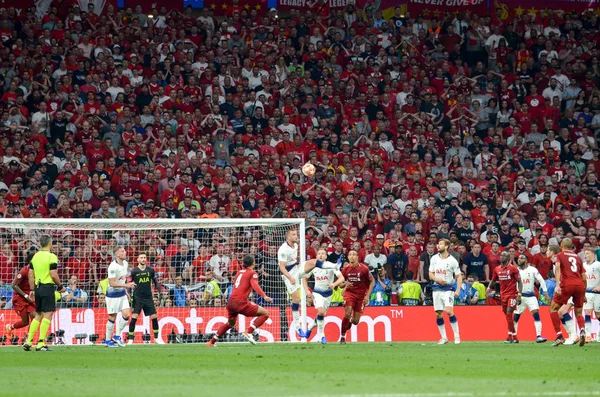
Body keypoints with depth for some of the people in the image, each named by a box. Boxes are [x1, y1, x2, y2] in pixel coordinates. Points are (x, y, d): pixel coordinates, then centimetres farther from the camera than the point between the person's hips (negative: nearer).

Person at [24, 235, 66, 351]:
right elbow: (54, 275, -16)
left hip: (38, 287, 7)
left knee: (38, 315, 15)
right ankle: (41, 344, -8)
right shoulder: (51, 257, -10)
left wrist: (32, 289, 18)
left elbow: (30, 275, 12)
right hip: (48, 287, -7)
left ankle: (28, 342, 12)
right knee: (48, 315, -4)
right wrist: (60, 286, -2)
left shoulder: (35, 256, 10)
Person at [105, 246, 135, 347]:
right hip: (113, 294, -7)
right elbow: (112, 283, -25)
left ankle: (117, 336, 13)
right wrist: (126, 285, -30)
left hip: (122, 293, 7)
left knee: (126, 314, -2)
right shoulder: (113, 266, -21)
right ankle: (108, 340, 12)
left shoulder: (125, 264, 5)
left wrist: (126, 291, 19)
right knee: (112, 317, -1)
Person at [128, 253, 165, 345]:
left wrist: (160, 291, 1)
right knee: (134, 317, -12)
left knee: (154, 317, 1)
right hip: (137, 298, -3)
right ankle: (130, 339, -5)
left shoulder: (150, 270, 5)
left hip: (148, 297, 3)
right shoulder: (134, 271, -3)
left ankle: (156, 338, 15)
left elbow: (156, 282, 13)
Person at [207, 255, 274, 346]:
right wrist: (264, 296, -32)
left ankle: (211, 342, 34)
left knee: (230, 323, 31)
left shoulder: (239, 272, 21)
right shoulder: (252, 273, 1)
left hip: (231, 301, 8)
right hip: (240, 302, -8)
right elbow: (255, 285, -17)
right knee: (265, 313, -3)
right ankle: (248, 332, -15)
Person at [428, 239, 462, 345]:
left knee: (448, 311, -20)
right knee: (438, 314, 3)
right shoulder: (434, 258, 6)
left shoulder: (452, 260, -6)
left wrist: (458, 290, -12)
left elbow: (459, 276, -2)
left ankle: (457, 335, -9)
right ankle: (444, 337, 13)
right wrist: (437, 279, -9)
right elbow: (431, 274, 12)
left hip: (448, 289, -5)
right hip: (437, 288, 5)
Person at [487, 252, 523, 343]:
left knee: (509, 314, -15)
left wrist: (519, 295, -13)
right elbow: (493, 280, 21)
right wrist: (489, 288, 0)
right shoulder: (497, 269, 9)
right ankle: (514, 337, 16)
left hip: (512, 294, -6)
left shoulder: (513, 268, -5)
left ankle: (510, 337, -12)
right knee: (507, 316, 8)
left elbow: (519, 282, -5)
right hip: (503, 295, 6)